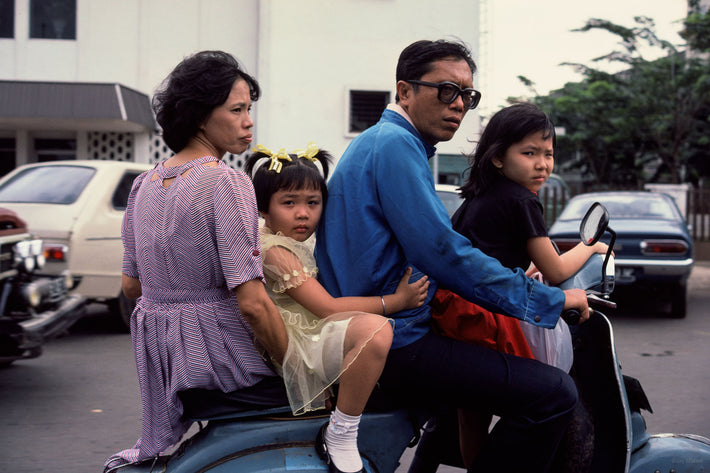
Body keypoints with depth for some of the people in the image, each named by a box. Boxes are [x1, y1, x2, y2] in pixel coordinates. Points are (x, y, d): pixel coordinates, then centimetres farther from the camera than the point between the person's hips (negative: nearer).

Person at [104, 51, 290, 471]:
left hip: (154, 347, 8)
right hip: (218, 347, -8)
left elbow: (131, 285, 14)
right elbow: (251, 302, -21)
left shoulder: (145, 184, 8)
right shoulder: (227, 182, -16)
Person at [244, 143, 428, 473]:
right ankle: (340, 434, -26)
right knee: (375, 329, -36)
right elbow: (327, 308, -22)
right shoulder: (275, 250, -16)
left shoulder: (297, 244, 17)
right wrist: (397, 300, -19)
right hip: (296, 348, -11)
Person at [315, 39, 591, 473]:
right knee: (554, 393, -17)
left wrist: (516, 277, 19)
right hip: (393, 346, -11)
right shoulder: (396, 145, -13)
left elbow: (428, 244, 26)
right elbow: (441, 252, -21)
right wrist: (547, 300, -15)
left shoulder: (378, 141, 20)